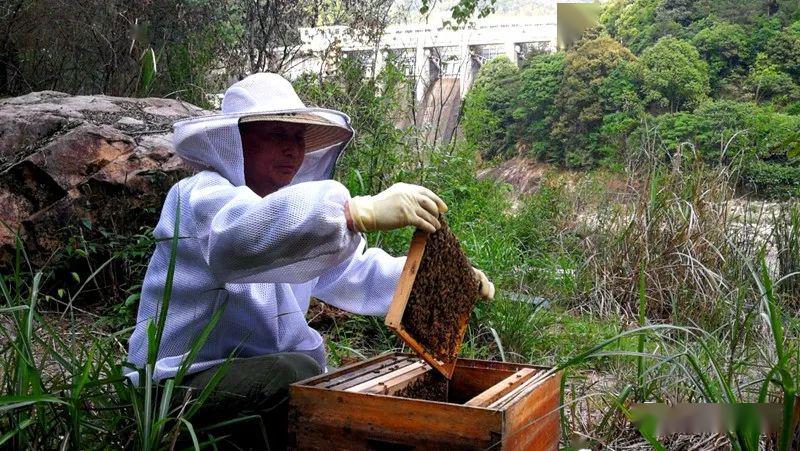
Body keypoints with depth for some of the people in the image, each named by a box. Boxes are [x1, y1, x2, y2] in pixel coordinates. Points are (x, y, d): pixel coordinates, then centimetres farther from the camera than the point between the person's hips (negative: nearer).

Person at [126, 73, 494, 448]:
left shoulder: (294, 204, 12)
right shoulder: (201, 195, -16)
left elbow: (354, 273, 5)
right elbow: (242, 231, -40)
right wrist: (361, 211, -52)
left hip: (264, 369, 8)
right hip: (182, 384, -8)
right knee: (298, 373, -30)